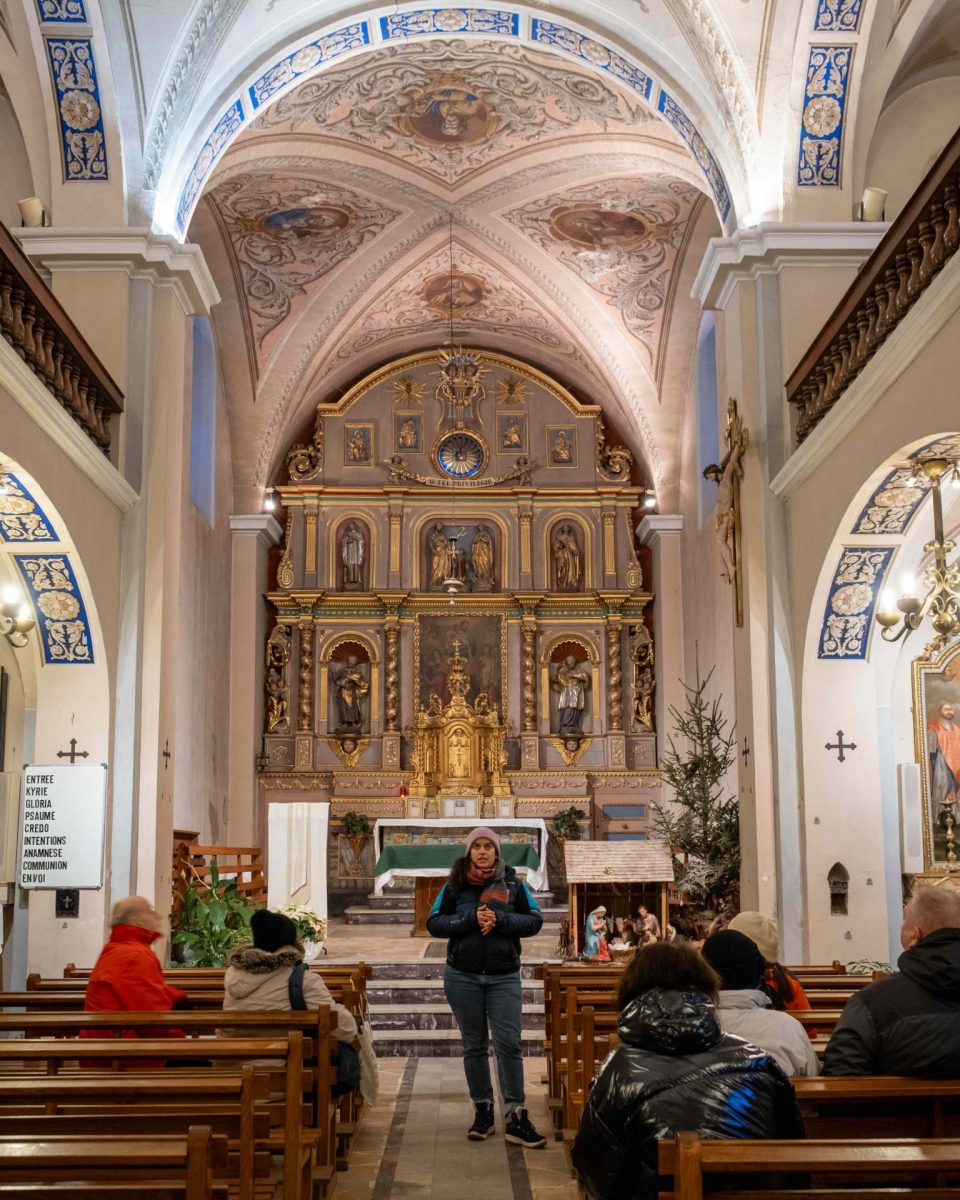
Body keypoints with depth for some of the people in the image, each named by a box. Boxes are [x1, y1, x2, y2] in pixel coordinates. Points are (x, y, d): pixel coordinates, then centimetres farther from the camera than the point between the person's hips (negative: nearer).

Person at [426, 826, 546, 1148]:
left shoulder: (512, 883, 1)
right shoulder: (455, 886, 2)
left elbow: (534, 921, -2)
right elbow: (433, 923, -2)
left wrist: (500, 920, -17)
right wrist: (470, 919, -17)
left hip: (504, 976, -1)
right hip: (463, 976, 1)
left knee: (508, 1044, -7)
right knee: (474, 1046, 9)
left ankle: (516, 1117, -3)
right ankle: (483, 1110, 21)